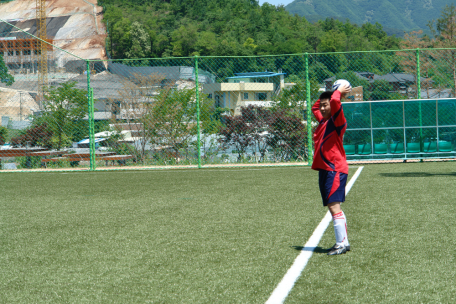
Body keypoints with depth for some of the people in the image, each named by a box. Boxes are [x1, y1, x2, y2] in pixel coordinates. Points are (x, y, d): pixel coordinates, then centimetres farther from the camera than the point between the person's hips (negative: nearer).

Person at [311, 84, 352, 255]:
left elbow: (335, 102, -28)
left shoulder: (337, 121, -8)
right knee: (332, 208, 10)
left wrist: (339, 92, -6)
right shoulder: (323, 121, 16)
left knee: (334, 206, -15)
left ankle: (342, 244, -14)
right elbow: (314, 108, 37)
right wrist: (338, 92, 27)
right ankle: (343, 242, 15)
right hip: (325, 169, 9)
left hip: (335, 170, -9)